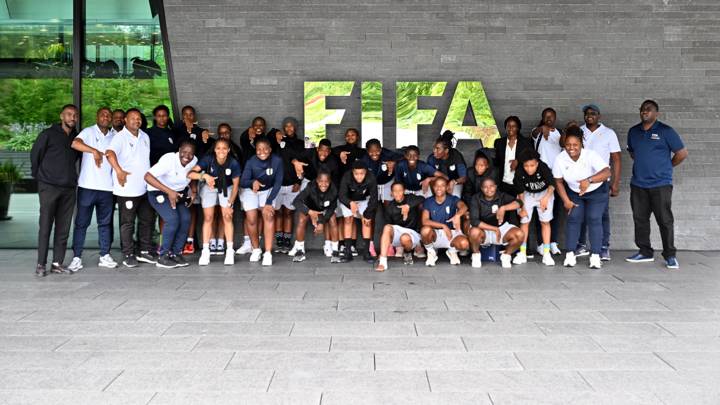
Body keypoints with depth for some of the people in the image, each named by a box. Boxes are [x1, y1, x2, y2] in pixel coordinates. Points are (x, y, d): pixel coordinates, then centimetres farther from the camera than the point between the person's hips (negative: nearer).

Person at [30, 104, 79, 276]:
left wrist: (71, 177, 12)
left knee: (63, 228, 4)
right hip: (49, 187, -4)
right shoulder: (48, 134, 0)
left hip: (69, 188, 4)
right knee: (45, 226, -3)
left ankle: (57, 263, 10)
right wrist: (39, 176, 8)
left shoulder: (77, 137, 11)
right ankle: (41, 264, 3)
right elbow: (35, 155, 5)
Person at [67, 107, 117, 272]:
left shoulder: (115, 136, 13)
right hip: (87, 186, -4)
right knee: (81, 223, 1)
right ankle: (77, 258, 6)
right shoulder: (89, 132, 0)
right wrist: (94, 150, -28)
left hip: (107, 187, 4)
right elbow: (75, 143, -19)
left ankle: (105, 256, 16)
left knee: (105, 223, 9)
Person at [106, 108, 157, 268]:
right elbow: (110, 153, -27)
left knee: (147, 220, 13)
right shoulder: (120, 137, -9)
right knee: (128, 223, 1)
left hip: (145, 188, 7)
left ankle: (144, 251, 24)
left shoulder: (145, 137, 14)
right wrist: (119, 171, -40)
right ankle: (128, 255, 9)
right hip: (127, 189, -7)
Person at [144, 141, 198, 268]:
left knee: (185, 219, -11)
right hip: (158, 192, -6)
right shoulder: (169, 160, -28)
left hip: (178, 193, 6)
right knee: (172, 219, -22)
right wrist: (169, 191, -42)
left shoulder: (194, 161, -9)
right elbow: (148, 176, -37)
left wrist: (193, 191, -4)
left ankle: (176, 253, 6)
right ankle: (163, 256, -9)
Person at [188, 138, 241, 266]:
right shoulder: (207, 159, -30)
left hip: (226, 188, 0)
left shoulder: (233, 163, -28)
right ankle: (205, 251, 4)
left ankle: (230, 251, 1)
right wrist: (204, 175, -56)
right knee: (208, 218, -2)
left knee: (227, 217, -6)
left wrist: (230, 204, -14)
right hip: (209, 187, 0)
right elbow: (190, 174, -38)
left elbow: (235, 185, -15)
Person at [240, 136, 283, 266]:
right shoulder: (251, 162, -27)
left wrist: (269, 202, -21)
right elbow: (242, 182, -27)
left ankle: (268, 253, -15)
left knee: (269, 215, -18)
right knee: (251, 220, -8)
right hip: (250, 191, 0)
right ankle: (256, 249, 17)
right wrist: (253, 182, -50)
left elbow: (278, 183, -18)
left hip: (267, 190, 1)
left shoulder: (277, 161, -25)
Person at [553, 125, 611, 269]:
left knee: (594, 219, -12)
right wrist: (566, 200, -10)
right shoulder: (560, 159, -20)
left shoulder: (590, 156, -31)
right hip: (574, 193, 3)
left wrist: (589, 180, -62)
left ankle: (595, 256, -5)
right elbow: (558, 181, -5)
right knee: (573, 219, -8)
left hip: (596, 192, -3)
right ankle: (570, 255, -2)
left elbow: (607, 172, -46)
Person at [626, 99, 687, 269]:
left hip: (660, 184, -5)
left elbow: (682, 153, -1)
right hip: (638, 184, 5)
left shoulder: (665, 131, -4)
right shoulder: (633, 132, 11)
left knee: (665, 220, -2)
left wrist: (667, 166, 7)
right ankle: (645, 252, 20)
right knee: (640, 219, 9)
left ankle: (670, 256, 6)